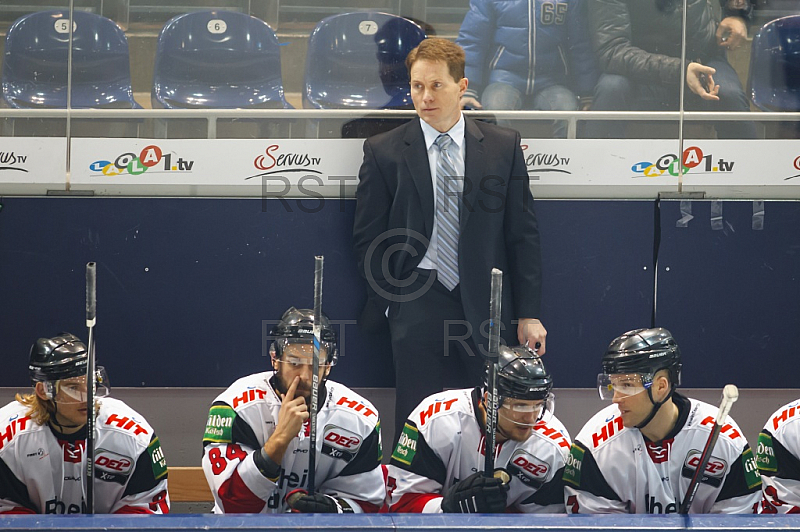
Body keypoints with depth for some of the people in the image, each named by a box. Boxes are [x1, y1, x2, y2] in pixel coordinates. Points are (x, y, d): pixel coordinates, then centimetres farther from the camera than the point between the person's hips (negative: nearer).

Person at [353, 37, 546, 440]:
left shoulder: (504, 147, 5)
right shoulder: (384, 152, 3)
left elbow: (523, 234, 6)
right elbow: (367, 236, 7)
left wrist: (528, 313, 2)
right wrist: (389, 300, 2)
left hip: (485, 309, 1)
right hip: (416, 307, -1)